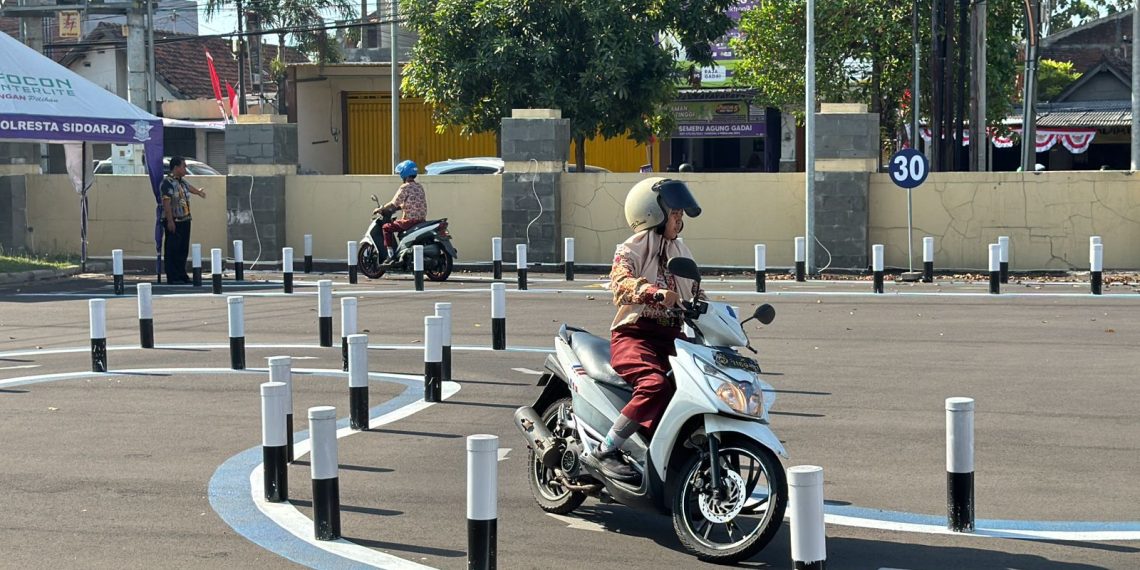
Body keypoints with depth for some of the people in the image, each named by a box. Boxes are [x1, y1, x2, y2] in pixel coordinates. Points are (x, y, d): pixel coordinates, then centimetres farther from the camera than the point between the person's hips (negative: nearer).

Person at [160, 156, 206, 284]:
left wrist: (199, 192, 60)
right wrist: (170, 221, -23)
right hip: (174, 221, -9)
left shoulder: (182, 181, 14)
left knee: (183, 249, 11)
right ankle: (173, 277, -4)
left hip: (185, 220, 9)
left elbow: (189, 187, 39)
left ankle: (182, 275, 18)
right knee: (172, 250, -5)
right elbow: (166, 203, -19)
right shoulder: (167, 182, -14)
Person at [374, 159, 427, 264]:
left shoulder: (405, 187, -11)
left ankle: (391, 256, -7)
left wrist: (380, 209, 3)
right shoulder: (419, 187, 15)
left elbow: (394, 204, -11)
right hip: (422, 219, 9)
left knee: (386, 227, -1)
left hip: (411, 220, -9)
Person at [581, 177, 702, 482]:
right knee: (656, 384, -33)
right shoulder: (632, 249, -3)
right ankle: (603, 452, -24)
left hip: (671, 337, 7)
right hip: (634, 334, -7)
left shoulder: (681, 252, 21)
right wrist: (656, 293, -42)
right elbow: (621, 282, -24)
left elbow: (696, 295, 25)